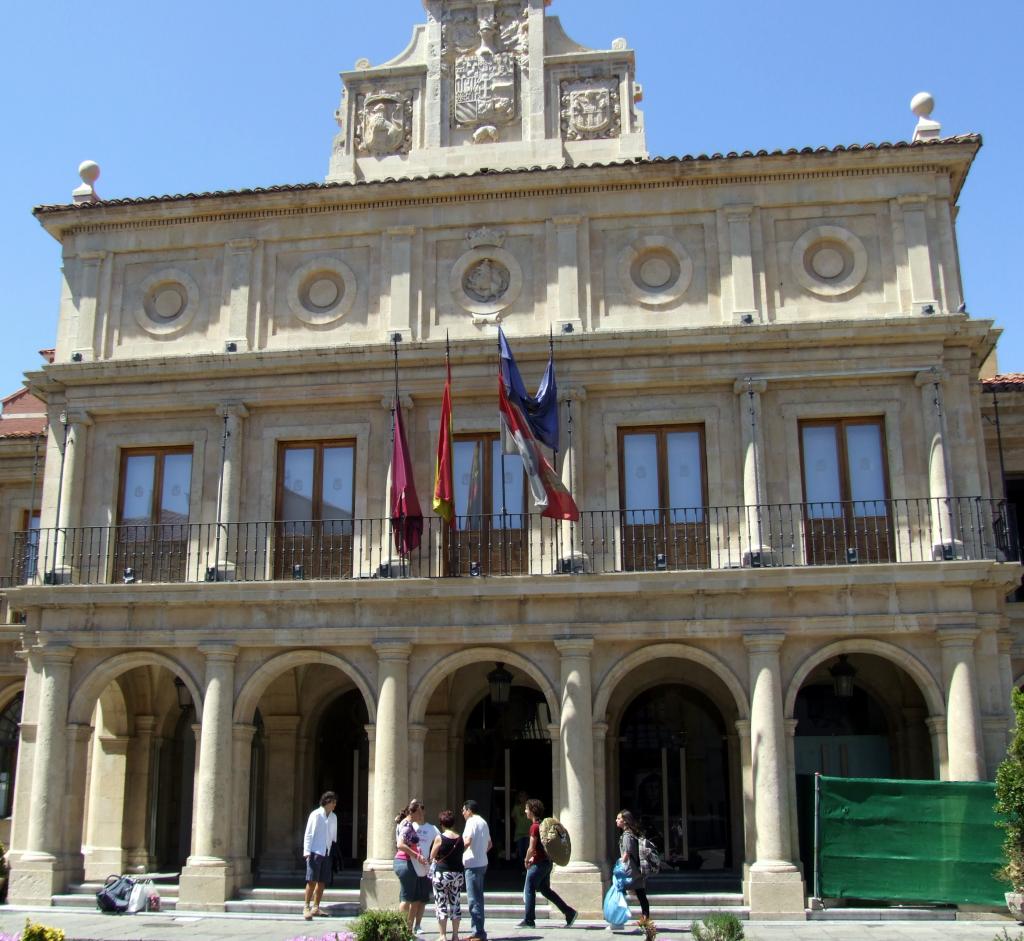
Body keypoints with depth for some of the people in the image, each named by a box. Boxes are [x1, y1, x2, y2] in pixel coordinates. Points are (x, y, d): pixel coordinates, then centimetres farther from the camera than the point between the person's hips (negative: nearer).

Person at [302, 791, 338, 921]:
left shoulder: (333, 817, 12)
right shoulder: (316, 815, -5)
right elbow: (308, 834, -5)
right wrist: (307, 851, -12)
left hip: (327, 853, 6)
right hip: (315, 852, -5)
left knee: (322, 882, 5)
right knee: (312, 881, -7)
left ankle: (315, 907, 14)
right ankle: (306, 907, -2)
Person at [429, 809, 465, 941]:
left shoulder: (440, 838, -10)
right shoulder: (460, 838, 3)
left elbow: (432, 857, -1)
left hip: (442, 873, -4)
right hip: (458, 873, 5)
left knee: (441, 905, 3)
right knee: (456, 904, 11)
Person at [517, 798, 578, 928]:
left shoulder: (534, 826, -17)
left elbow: (531, 848, -18)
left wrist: (526, 861, -1)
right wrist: (532, 858, 18)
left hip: (538, 863, -9)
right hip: (547, 862, 9)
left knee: (529, 890, 1)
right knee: (545, 890, 16)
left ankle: (528, 921, 6)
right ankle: (569, 912, 13)